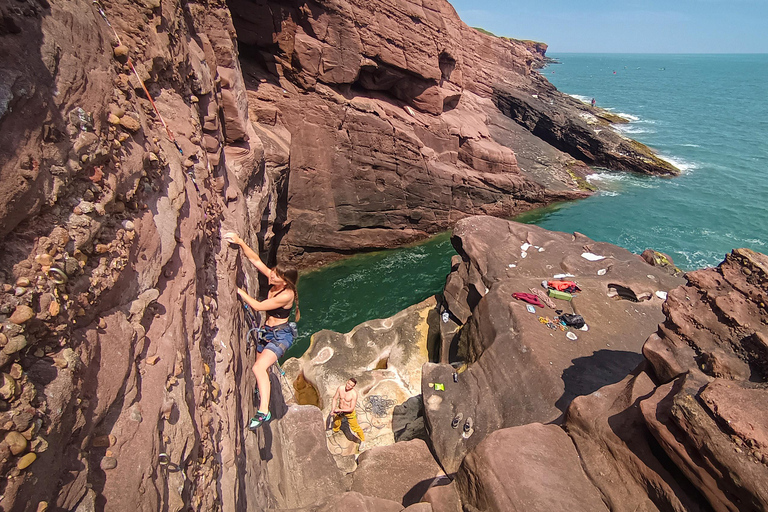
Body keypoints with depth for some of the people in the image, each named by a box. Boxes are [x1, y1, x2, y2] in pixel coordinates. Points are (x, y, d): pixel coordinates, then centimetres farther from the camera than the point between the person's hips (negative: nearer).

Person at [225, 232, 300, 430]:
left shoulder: (286, 295, -24)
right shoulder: (273, 281, -4)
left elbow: (257, 306, -22)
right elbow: (256, 260, -2)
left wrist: (237, 289, -17)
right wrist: (240, 242, -14)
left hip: (280, 335, -9)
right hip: (267, 332, 9)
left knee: (259, 367, -25)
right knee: (261, 369, 19)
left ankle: (264, 412, -25)